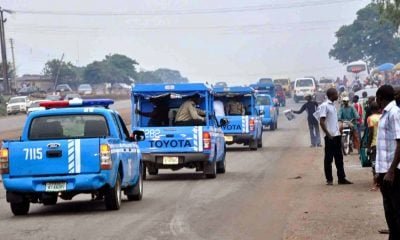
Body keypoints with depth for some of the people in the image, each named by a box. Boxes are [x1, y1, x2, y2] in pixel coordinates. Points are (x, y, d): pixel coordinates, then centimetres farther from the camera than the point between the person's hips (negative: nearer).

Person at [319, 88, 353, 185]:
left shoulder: (333, 105, 14)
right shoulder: (324, 106, -12)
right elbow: (321, 122, -16)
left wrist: (339, 131, 12)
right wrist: (328, 134, -18)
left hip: (337, 135, 8)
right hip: (330, 137, -8)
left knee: (339, 158, 10)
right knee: (328, 159, 0)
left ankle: (341, 178, 14)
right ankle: (329, 179, 6)